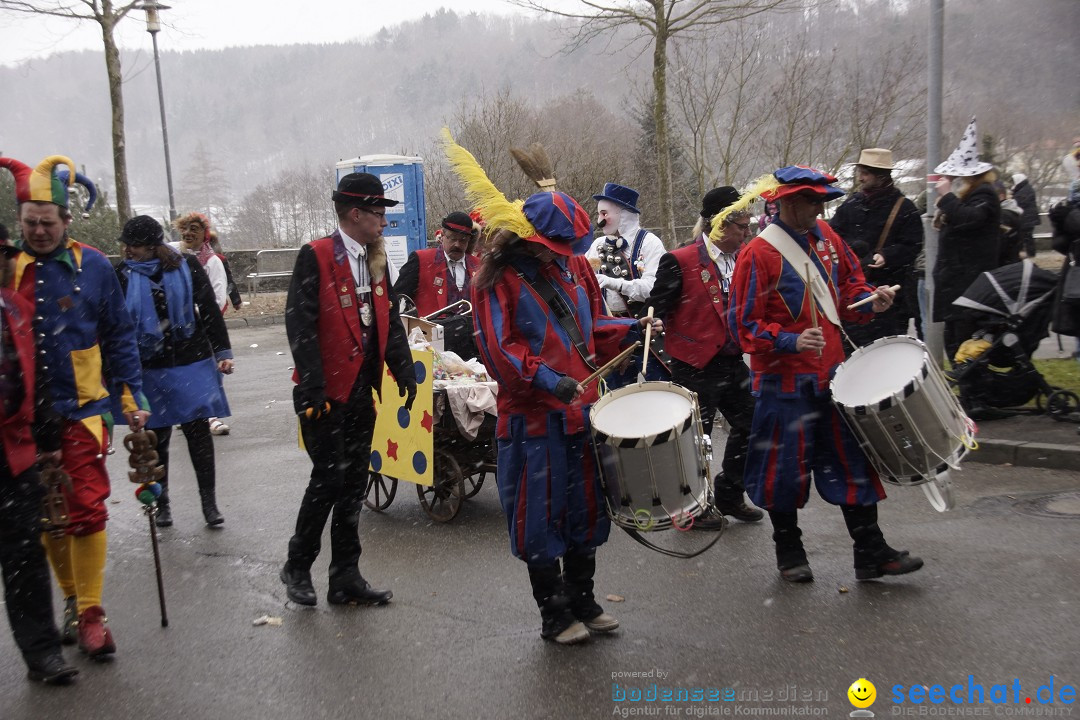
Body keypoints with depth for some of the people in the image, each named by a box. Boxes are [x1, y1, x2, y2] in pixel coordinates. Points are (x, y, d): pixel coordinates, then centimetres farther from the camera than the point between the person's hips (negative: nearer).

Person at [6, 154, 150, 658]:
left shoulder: (93, 267, -2)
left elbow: (119, 337, 4)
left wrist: (132, 397, 0)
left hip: (83, 409, -2)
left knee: (87, 511, -5)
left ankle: (90, 614, 7)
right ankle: (72, 599, 29)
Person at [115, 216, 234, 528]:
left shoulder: (187, 267, -2)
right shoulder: (123, 275, 0)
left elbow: (210, 310, 2)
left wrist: (223, 352, -1)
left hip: (193, 364, -1)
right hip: (150, 370, 1)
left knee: (198, 431, 3)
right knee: (156, 436, 8)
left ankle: (209, 501, 14)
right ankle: (161, 502, 24)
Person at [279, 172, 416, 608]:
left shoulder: (376, 259, 13)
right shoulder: (316, 257, -10)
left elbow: (389, 319, 16)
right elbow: (299, 323, -15)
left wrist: (403, 370, 5)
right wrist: (312, 387, -20)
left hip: (361, 392, 7)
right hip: (326, 393, -7)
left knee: (353, 485, 10)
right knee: (328, 479, -4)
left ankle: (345, 577, 20)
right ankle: (297, 568, 17)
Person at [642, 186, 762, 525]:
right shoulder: (680, 262, -14)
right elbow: (657, 308, -12)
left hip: (733, 362, 7)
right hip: (696, 368, -7)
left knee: (750, 426, 12)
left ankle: (729, 495, 31)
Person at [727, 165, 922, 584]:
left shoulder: (825, 237, 6)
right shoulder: (759, 254, -15)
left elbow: (848, 285, 19)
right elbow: (745, 324, -14)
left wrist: (870, 300, -2)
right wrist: (790, 341, -27)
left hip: (832, 371, 7)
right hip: (785, 380, -6)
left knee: (853, 459, 9)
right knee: (786, 467, 6)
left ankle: (871, 552, 20)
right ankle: (789, 553, 25)